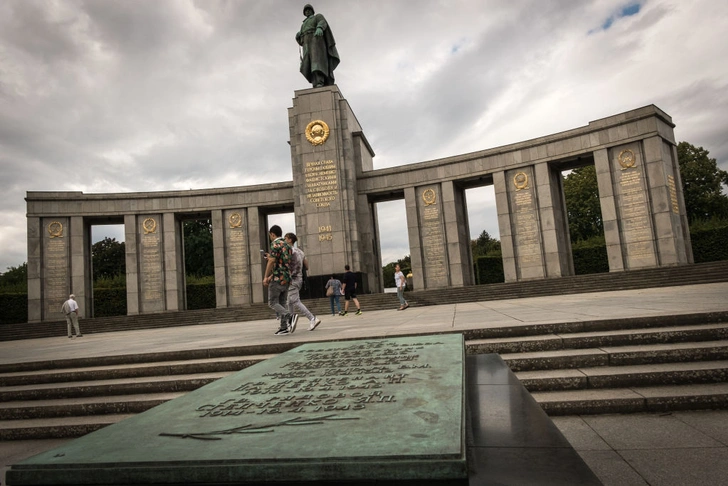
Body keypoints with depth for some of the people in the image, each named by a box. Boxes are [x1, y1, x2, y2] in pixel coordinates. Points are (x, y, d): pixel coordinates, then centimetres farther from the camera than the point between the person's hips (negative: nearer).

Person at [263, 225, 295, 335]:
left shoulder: (275, 244, -9)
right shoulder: (287, 245, 17)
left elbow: (272, 261, -17)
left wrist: (266, 277, -11)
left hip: (278, 278, -8)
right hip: (287, 278, 8)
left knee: (272, 303, -2)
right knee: (282, 303, 11)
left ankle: (289, 317, -22)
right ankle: (284, 327, 9)